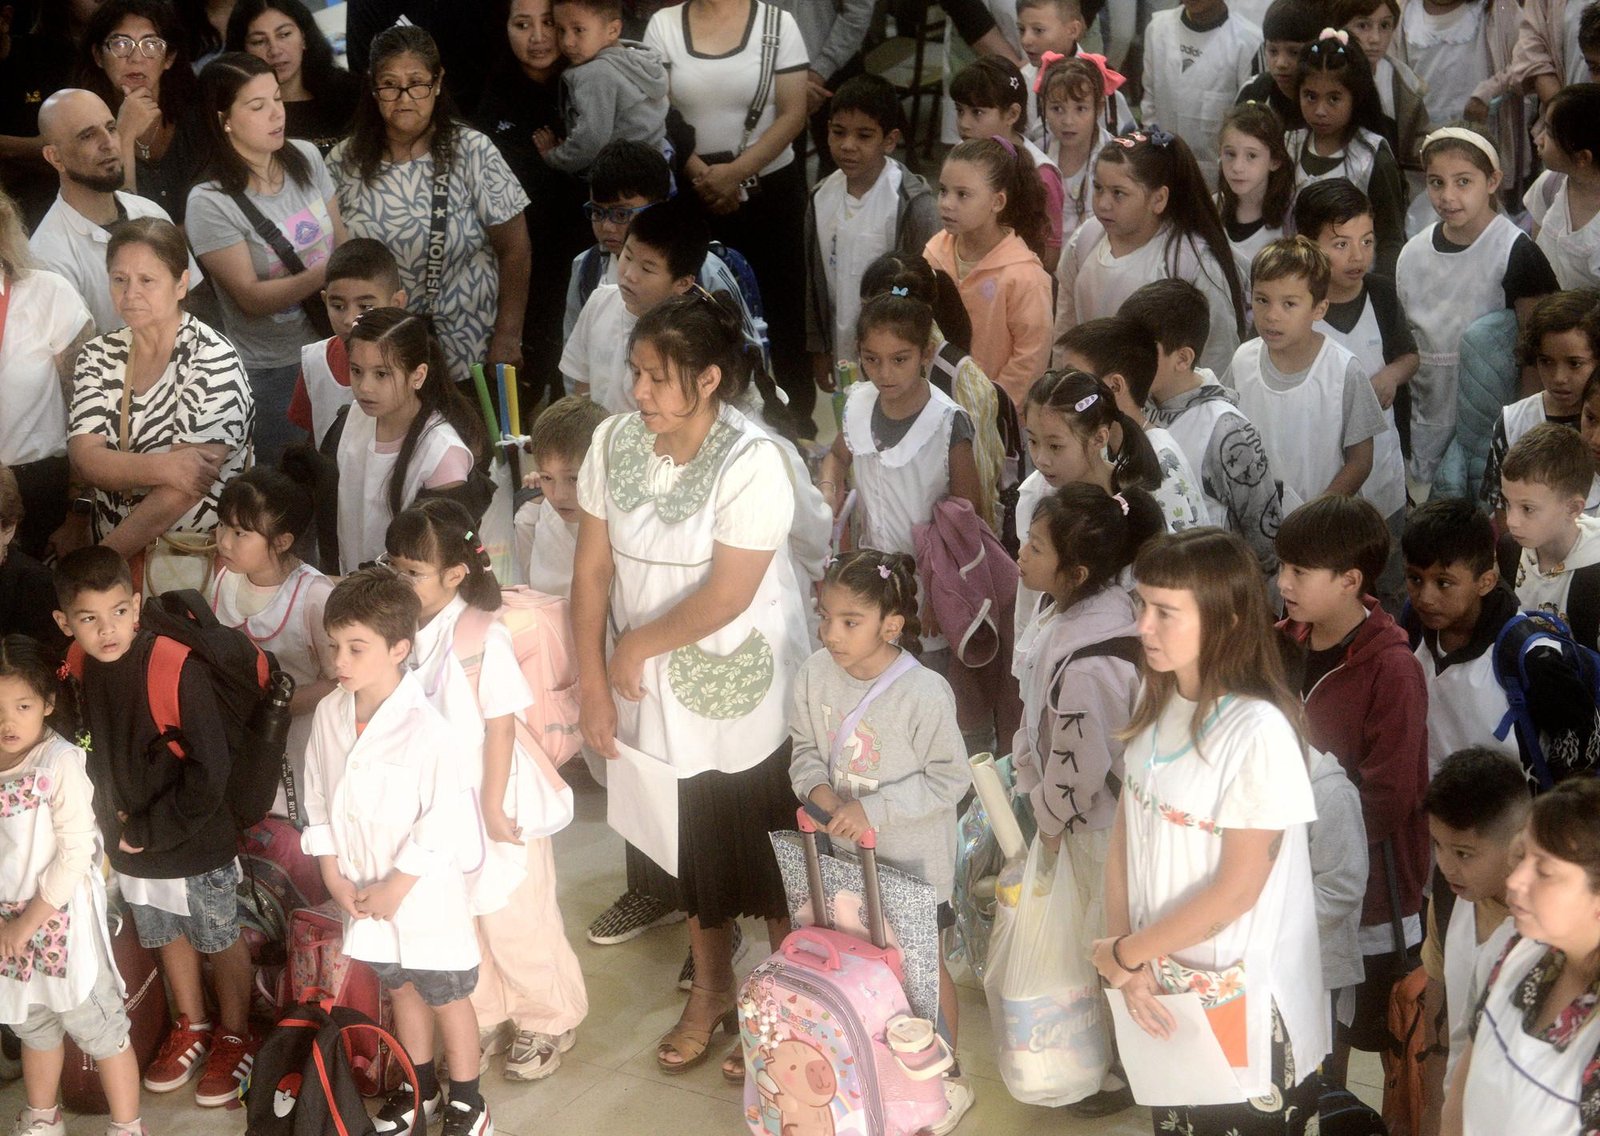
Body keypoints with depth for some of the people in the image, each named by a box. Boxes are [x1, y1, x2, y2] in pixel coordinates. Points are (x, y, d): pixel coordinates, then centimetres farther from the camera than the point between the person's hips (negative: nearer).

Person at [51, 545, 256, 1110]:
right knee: (167, 936, 24)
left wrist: (151, 829, -18)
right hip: (130, 847, 5)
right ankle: (192, 1027, 46)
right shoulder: (78, 673, -9)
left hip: (197, 845, -5)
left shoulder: (176, 667, -26)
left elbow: (209, 772, -24)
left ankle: (235, 1036, 36)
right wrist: (112, 819, -3)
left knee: (220, 940, 14)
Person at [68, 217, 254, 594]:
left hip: (197, 565, -4)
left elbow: (181, 491, -13)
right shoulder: (99, 356, 8)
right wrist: (162, 467, -22)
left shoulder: (213, 361, -9)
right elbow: (84, 459, -4)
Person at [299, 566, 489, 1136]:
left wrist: (395, 887, -18)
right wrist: (334, 874, -1)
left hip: (425, 893, -6)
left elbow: (445, 822, -22)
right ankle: (419, 1087, 41)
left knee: (445, 995, 10)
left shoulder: (424, 729, -25)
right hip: (362, 891, 6)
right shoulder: (329, 715, -5)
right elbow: (318, 800, 5)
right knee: (400, 986, 23)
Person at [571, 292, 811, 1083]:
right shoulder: (614, 443, -8)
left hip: (743, 694, -5)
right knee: (683, 841, 19)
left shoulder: (753, 463, -23)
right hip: (653, 692, 5)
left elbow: (725, 597, -23)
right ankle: (711, 988, 41)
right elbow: (591, 571, -3)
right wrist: (594, 684, -5)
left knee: (764, 848, 10)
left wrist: (634, 646, -13)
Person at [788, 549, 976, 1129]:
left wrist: (874, 809, -26)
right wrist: (819, 789, -17)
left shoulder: (925, 694, -27)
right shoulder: (815, 674, -12)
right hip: (841, 852, 5)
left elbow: (950, 778, -20)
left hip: (911, 861, -5)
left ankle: (948, 1078, 32)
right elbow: (805, 747, 3)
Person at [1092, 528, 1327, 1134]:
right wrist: (1127, 955, -7)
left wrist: (1124, 951, -10)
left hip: (1241, 998, -6)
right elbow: (1125, 833, 3)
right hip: (1159, 990, 6)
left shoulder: (1258, 731, -22)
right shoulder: (1155, 703, 0)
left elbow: (1238, 888, -19)